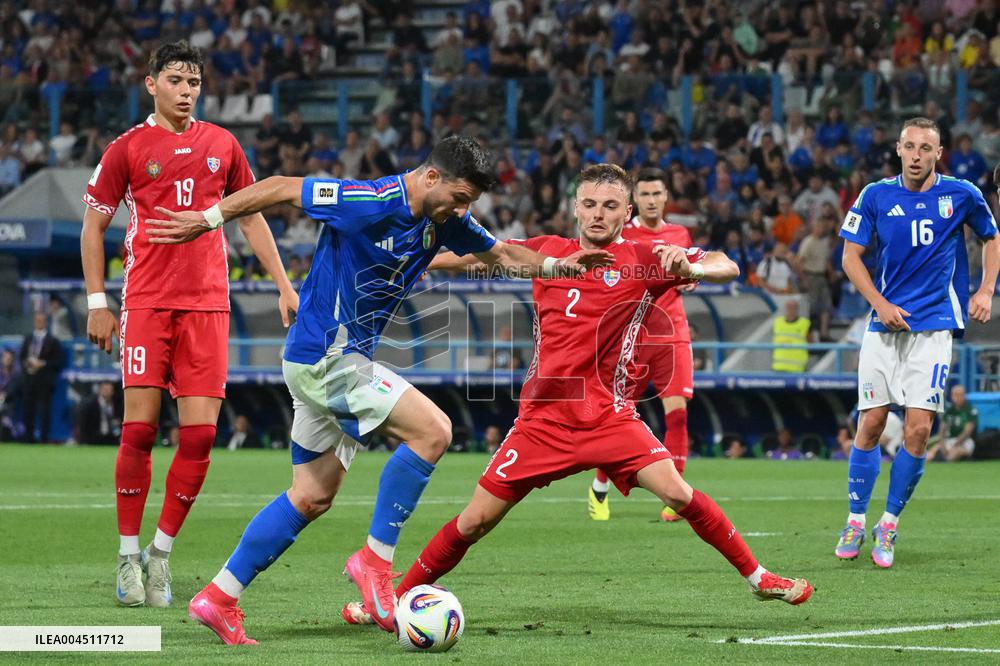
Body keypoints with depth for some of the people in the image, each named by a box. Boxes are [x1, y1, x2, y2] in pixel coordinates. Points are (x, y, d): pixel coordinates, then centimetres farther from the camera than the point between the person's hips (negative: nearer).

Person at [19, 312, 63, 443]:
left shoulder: (52, 341, -2)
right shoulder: (28, 338, 14)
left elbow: (57, 362, -4)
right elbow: (22, 357, 18)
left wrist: (43, 364, -13)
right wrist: (27, 364, -2)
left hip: (44, 381, -5)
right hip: (28, 379, 5)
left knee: (45, 411, -5)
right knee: (28, 411, 7)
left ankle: (43, 438, -2)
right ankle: (28, 438, 13)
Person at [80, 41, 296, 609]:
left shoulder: (221, 145, 12)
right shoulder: (128, 149, 4)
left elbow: (251, 217, 20)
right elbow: (94, 226, 9)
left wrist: (284, 285, 14)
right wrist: (97, 303, 3)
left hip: (207, 305, 2)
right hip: (146, 302, -2)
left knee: (201, 432, -5)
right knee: (140, 429, -8)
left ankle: (162, 552, 7)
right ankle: (129, 556, 4)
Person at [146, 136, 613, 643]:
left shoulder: (444, 220, 4)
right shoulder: (371, 204, -21)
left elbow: (500, 253, 20)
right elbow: (280, 188, -16)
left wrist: (557, 266, 3)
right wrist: (207, 219, -11)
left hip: (343, 360, 9)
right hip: (324, 357, -9)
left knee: (312, 497, 11)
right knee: (432, 430, -16)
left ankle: (218, 598, 13)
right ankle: (374, 560, -8)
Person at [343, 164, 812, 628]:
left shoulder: (642, 262, -1)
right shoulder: (548, 251, 7)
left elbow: (727, 268, -5)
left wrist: (690, 268, -27)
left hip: (608, 416, -2)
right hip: (542, 419, 2)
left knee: (677, 493, -20)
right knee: (474, 522, 0)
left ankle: (757, 577, -4)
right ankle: (397, 599, 16)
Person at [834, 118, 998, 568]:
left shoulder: (961, 195, 0)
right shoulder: (876, 196, 1)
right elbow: (851, 256, 5)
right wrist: (879, 303, -7)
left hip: (934, 326, -1)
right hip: (885, 324, 1)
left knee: (918, 427, -9)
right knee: (871, 424, -1)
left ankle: (889, 524, 4)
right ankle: (855, 522, 13)